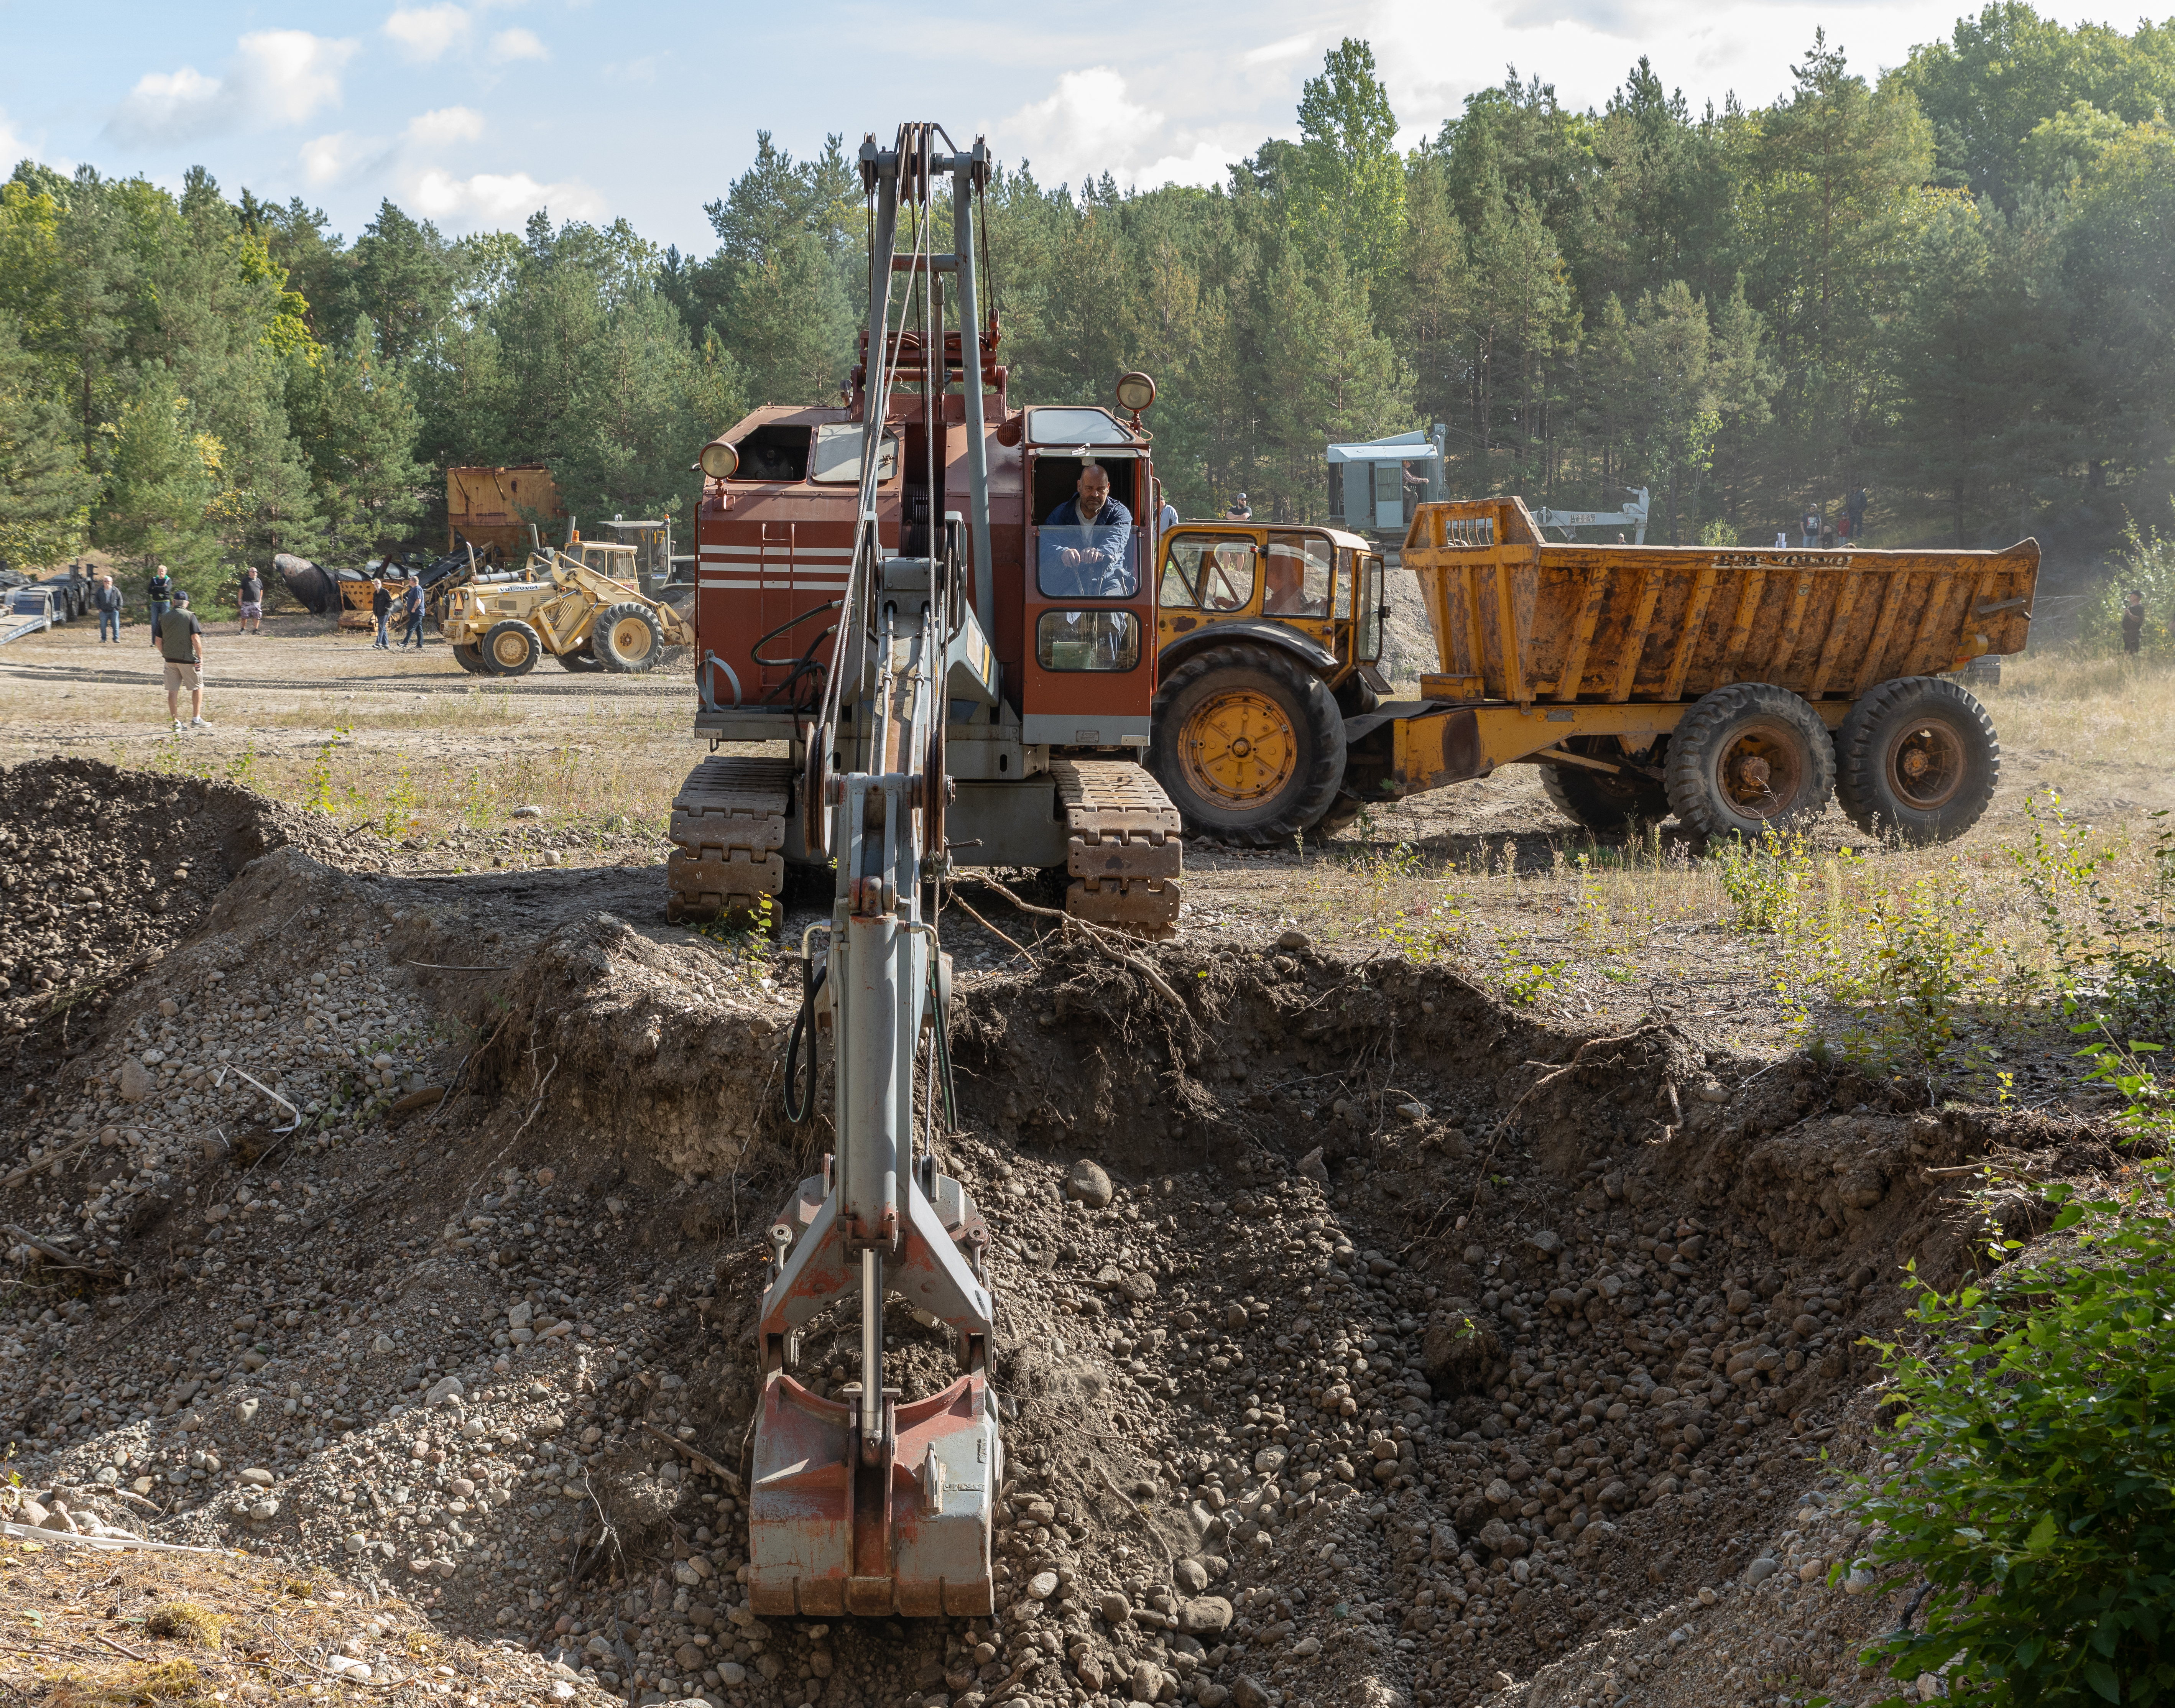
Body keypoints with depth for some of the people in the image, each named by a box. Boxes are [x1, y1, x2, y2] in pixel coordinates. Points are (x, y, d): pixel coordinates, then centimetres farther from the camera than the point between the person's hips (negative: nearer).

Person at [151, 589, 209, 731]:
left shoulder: (164, 617, 6)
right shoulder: (190, 617, -7)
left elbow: (158, 641, 8)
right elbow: (195, 638, -15)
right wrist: (200, 657, -9)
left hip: (170, 659, 4)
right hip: (187, 659, -4)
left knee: (173, 690, 6)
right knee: (198, 687, 11)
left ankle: (175, 722, 5)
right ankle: (196, 718, 7)